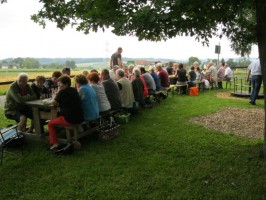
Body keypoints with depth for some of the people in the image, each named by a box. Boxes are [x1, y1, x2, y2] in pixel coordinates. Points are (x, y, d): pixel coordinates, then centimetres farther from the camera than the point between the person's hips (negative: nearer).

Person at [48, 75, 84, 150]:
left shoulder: (62, 92, -11)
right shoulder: (74, 90, 10)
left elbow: (54, 103, 0)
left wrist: (58, 91, 1)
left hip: (70, 120, -7)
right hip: (79, 119, 7)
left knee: (50, 123, 13)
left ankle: (54, 143, 3)